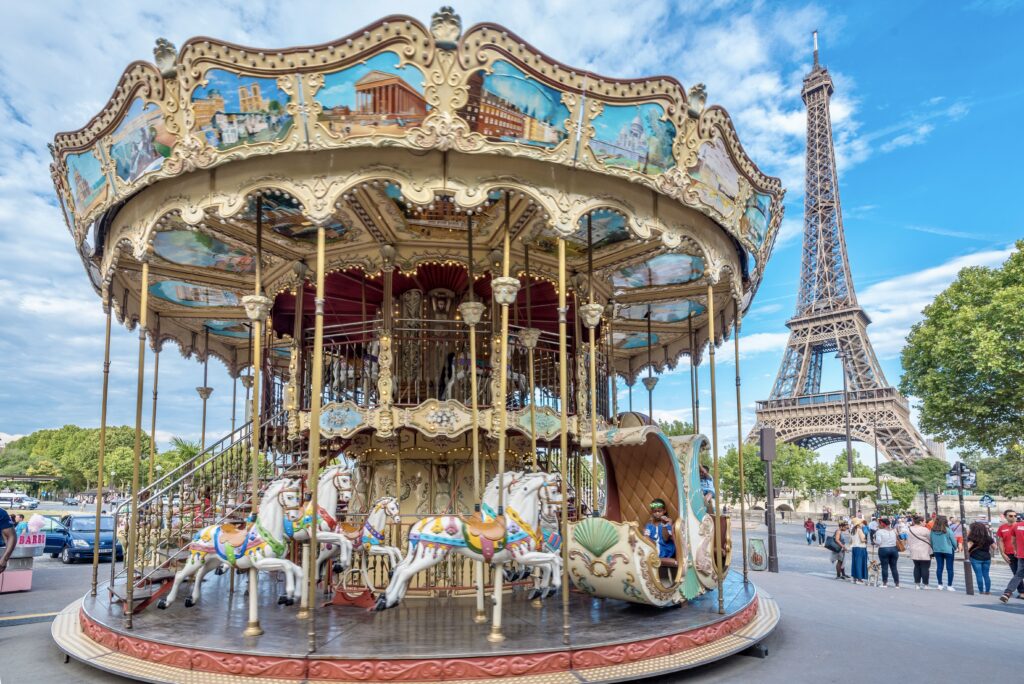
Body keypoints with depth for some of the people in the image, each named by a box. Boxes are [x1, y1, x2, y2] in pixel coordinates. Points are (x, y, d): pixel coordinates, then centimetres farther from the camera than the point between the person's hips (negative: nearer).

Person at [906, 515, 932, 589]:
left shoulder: (909, 530, 4)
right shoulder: (925, 530, -14)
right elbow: (931, 539, -3)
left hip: (914, 553, 6)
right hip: (924, 553, -6)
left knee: (916, 567, 13)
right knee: (925, 568, 2)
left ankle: (917, 584, 13)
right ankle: (925, 584, 4)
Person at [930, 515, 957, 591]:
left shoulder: (933, 530, -5)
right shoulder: (947, 530, -15)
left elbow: (931, 540, 3)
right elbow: (953, 540, -6)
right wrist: (955, 548, 13)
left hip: (937, 550, 3)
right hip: (948, 550, -3)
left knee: (939, 567, 10)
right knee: (949, 568, 5)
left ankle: (940, 585, 14)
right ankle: (949, 586, 7)